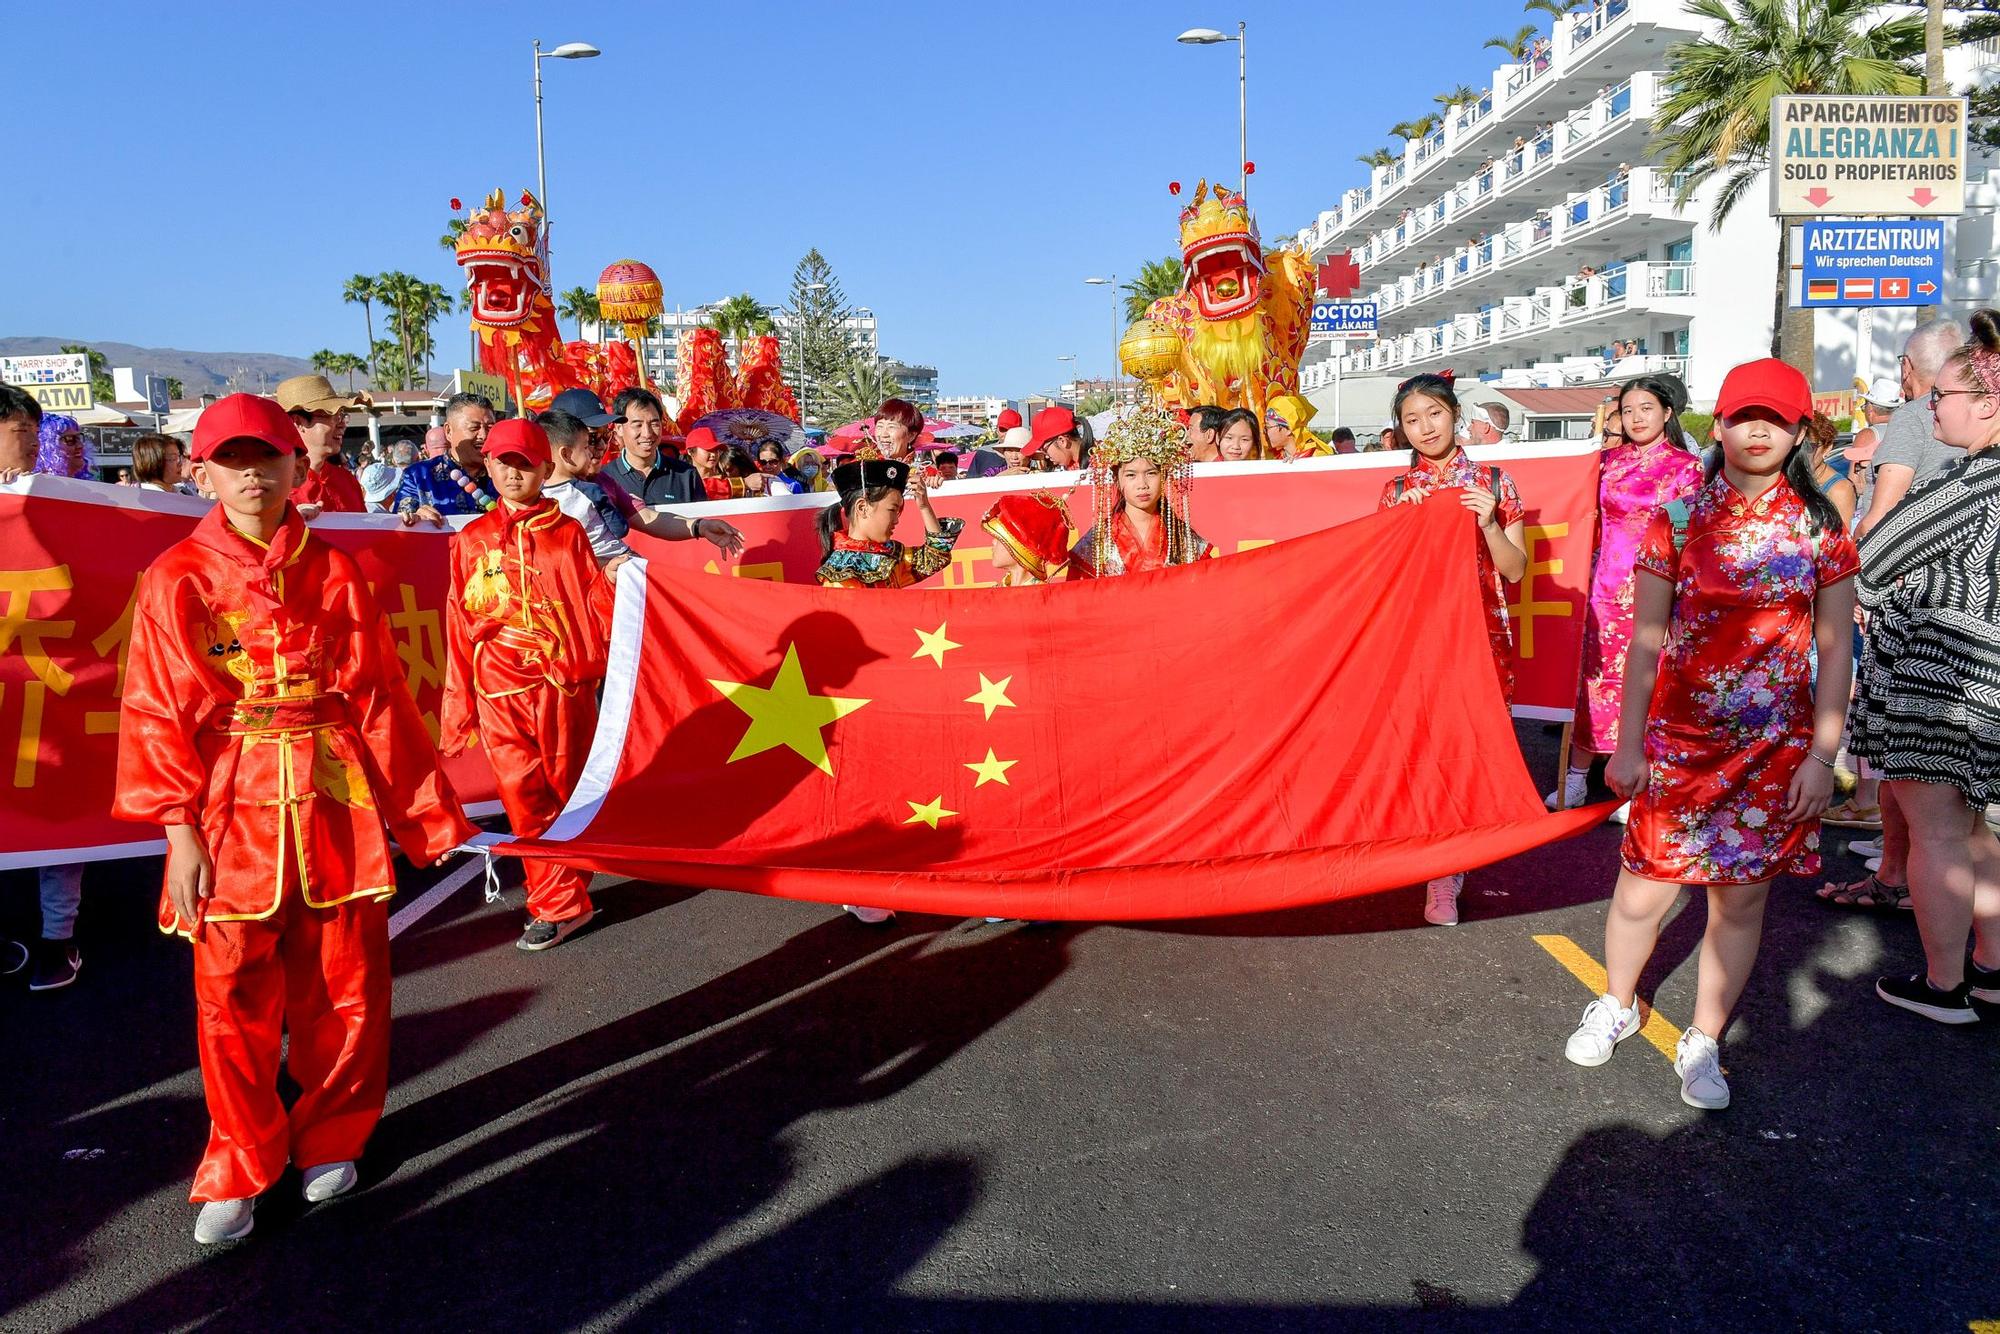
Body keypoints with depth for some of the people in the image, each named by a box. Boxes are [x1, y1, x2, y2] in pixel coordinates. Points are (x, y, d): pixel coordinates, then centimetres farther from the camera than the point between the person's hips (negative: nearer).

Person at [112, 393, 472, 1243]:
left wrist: (419, 805, 5)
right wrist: (179, 831, -8)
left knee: (346, 989, 9)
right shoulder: (177, 581, 0)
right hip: (231, 812, -1)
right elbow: (158, 715, -2)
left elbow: (379, 696, 5)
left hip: (336, 805, 2)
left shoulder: (332, 573, 4)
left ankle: (331, 1140, 30)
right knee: (235, 1000, 5)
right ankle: (239, 1172, 23)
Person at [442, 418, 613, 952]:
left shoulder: (567, 533, 8)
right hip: (500, 690, 1)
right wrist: (458, 705, 8)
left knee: (566, 788, 6)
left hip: (564, 683, 0)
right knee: (525, 796, -4)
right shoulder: (470, 540, 10)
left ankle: (558, 900, 20)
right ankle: (561, 904, 4)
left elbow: (598, 602, 5)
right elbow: (459, 627, 9)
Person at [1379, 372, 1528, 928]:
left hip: (1480, 632, -1)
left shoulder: (1493, 482, 4)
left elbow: (1515, 570, 2)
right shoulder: (1397, 491, 7)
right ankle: (1444, 872, 5)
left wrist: (1488, 524, -13)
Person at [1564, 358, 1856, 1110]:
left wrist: (1822, 756, -3)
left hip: (1775, 749, 1)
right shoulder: (1678, 521, -2)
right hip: (1678, 739, 0)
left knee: (1741, 902, 8)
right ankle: (1616, 1005, 32)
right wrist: (1628, 743, -2)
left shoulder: (1820, 528, 0)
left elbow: (1834, 648, 2)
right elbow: (1646, 639, -1)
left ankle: (1703, 1044, 26)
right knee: (1643, 891, 4)